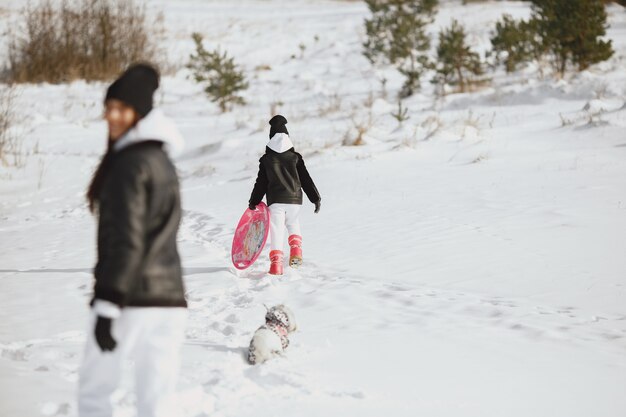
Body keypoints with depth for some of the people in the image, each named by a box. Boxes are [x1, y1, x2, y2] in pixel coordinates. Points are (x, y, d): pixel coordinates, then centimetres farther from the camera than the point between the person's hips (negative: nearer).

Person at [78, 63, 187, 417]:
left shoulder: (130, 164, -10)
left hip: (132, 299, -8)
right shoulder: (161, 160, 17)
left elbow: (125, 240, -17)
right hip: (170, 297, 8)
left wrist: (107, 304, -19)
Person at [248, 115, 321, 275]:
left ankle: (276, 263, -9)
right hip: (294, 199, 2)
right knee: (293, 223, 26)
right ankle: (296, 251, 7)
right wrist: (316, 198, 8)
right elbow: (306, 179, 2)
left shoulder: (266, 159, 1)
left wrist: (253, 202, 14)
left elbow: (261, 183, 4)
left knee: (277, 230, 0)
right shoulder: (295, 157, 3)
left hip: (275, 201, -2)